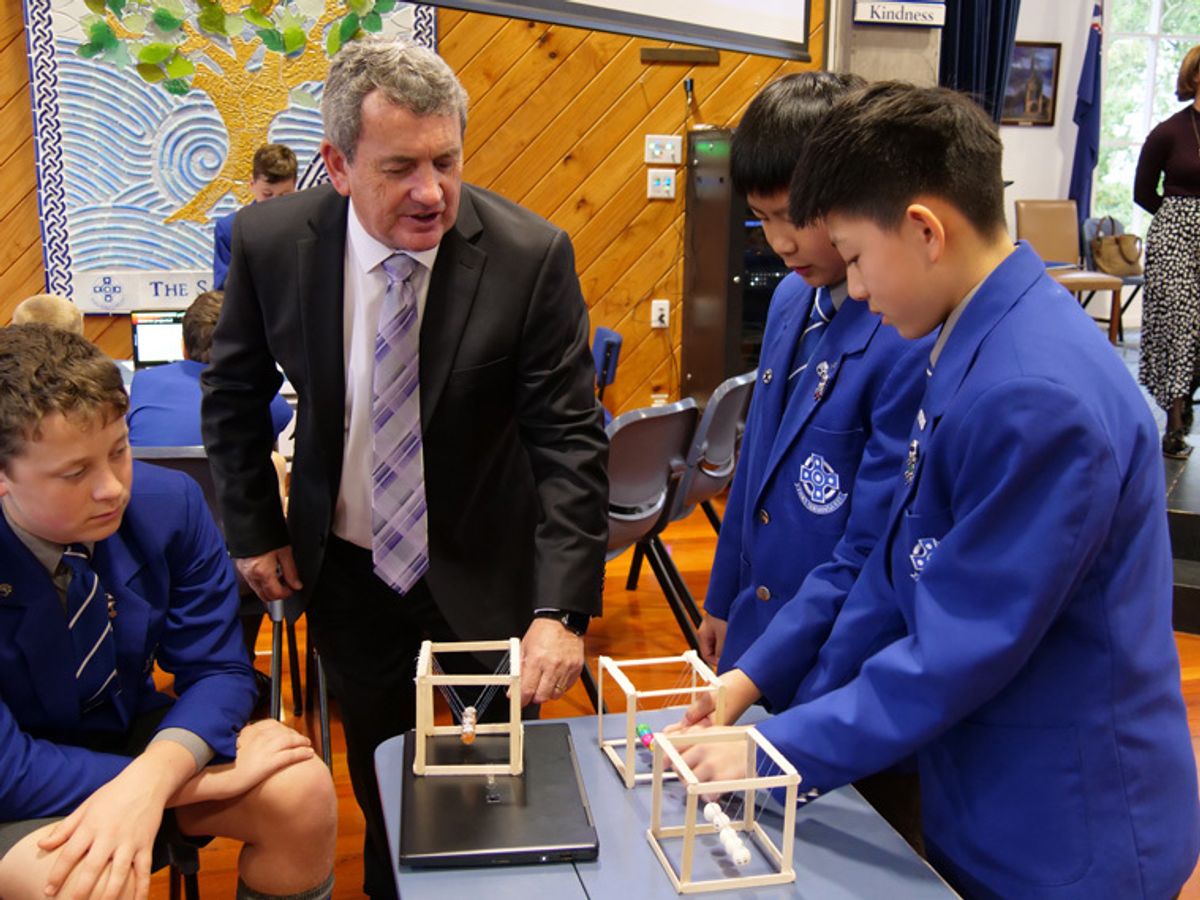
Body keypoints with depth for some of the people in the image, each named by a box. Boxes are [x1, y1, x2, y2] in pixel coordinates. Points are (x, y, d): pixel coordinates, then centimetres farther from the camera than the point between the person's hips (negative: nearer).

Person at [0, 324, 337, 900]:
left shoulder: (166, 503, -15)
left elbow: (216, 671, -10)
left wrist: (147, 783, -30)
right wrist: (215, 778, -26)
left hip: (133, 733, 4)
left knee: (301, 790, -20)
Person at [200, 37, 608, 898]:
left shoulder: (531, 254, -21)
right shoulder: (270, 240, -14)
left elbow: (569, 438, -21)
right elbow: (234, 394, 2)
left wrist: (561, 607, -29)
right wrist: (253, 530, 2)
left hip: (484, 569, -1)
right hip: (344, 569, 2)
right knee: (379, 779, 19)